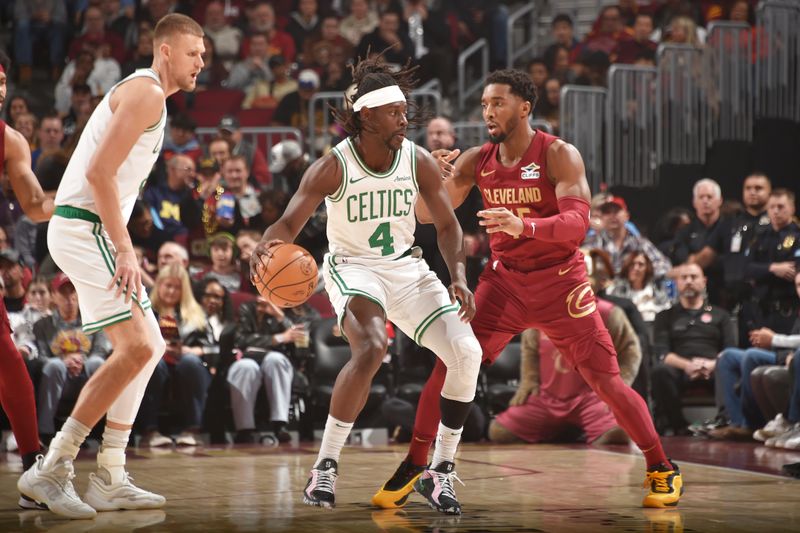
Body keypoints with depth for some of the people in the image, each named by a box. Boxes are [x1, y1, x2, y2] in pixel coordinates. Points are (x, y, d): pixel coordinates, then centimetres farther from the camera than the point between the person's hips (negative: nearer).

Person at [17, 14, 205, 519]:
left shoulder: (145, 95, 22)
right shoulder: (147, 92, -10)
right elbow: (99, 172, -20)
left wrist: (123, 249, 19)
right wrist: (125, 249, -21)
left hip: (95, 232, 11)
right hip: (85, 228, -11)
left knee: (151, 347, 12)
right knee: (135, 347, -17)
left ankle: (109, 480, 12)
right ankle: (51, 470, -14)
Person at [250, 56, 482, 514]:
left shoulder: (419, 161, -8)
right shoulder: (333, 167, -18)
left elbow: (448, 225, 2)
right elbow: (290, 223, -18)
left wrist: (459, 278, -14)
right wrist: (268, 245, -42)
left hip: (407, 267, 5)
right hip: (353, 267, -5)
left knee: (467, 353, -11)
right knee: (372, 348, -34)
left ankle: (441, 472, 5)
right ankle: (326, 465, -21)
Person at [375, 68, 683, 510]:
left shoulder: (559, 156, -15)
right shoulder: (477, 160, -2)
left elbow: (577, 223, -26)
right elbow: (428, 215, 0)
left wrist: (524, 225, -43)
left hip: (560, 283, -3)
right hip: (503, 281, 3)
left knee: (607, 382, -3)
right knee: (448, 366, -9)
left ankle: (662, 469, 13)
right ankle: (413, 466, 4)